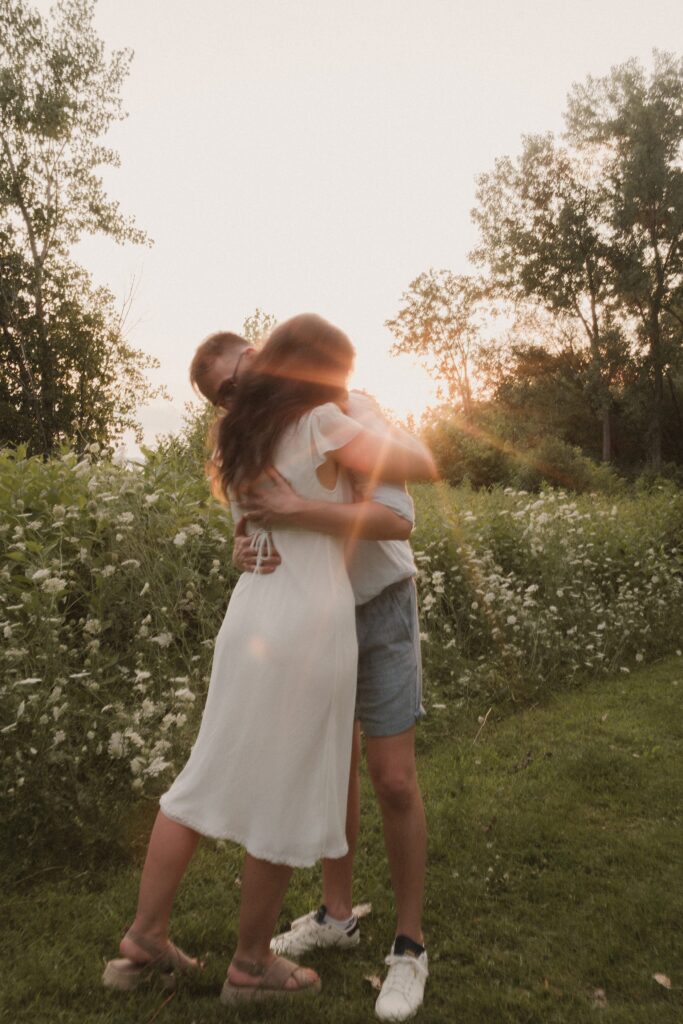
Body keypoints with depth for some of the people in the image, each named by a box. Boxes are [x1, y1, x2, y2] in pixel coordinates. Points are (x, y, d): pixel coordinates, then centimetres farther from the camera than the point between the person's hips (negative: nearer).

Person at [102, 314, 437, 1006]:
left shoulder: (239, 437, 12)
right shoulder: (323, 425, -8)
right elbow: (424, 468, -3)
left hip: (248, 620, 7)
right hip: (309, 628, -7)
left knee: (209, 776, 18)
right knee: (285, 795, 8)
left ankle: (145, 937, 28)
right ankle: (251, 965, 26)